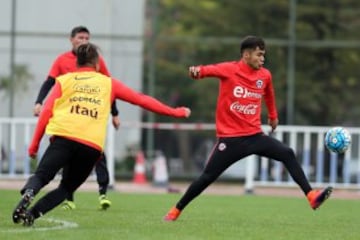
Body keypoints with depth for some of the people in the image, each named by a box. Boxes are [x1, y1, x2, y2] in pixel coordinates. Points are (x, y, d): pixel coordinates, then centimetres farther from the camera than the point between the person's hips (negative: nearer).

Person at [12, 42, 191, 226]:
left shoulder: (64, 80, 18)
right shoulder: (109, 83, 21)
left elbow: (46, 112, 8)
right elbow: (142, 100, 23)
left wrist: (34, 144, 10)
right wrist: (174, 112, 30)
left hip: (64, 138, -1)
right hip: (92, 146, 1)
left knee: (41, 176, -3)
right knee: (66, 188, 14)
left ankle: (28, 193, -39)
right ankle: (32, 213, -10)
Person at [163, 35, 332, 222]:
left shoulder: (265, 75, 5)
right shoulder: (229, 70, -10)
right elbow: (212, 70, -27)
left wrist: (273, 116, 38)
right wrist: (198, 71, -50)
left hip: (254, 135, 4)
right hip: (230, 138, -4)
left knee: (288, 154, -14)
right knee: (208, 177, -2)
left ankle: (311, 196, -16)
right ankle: (176, 211, 14)